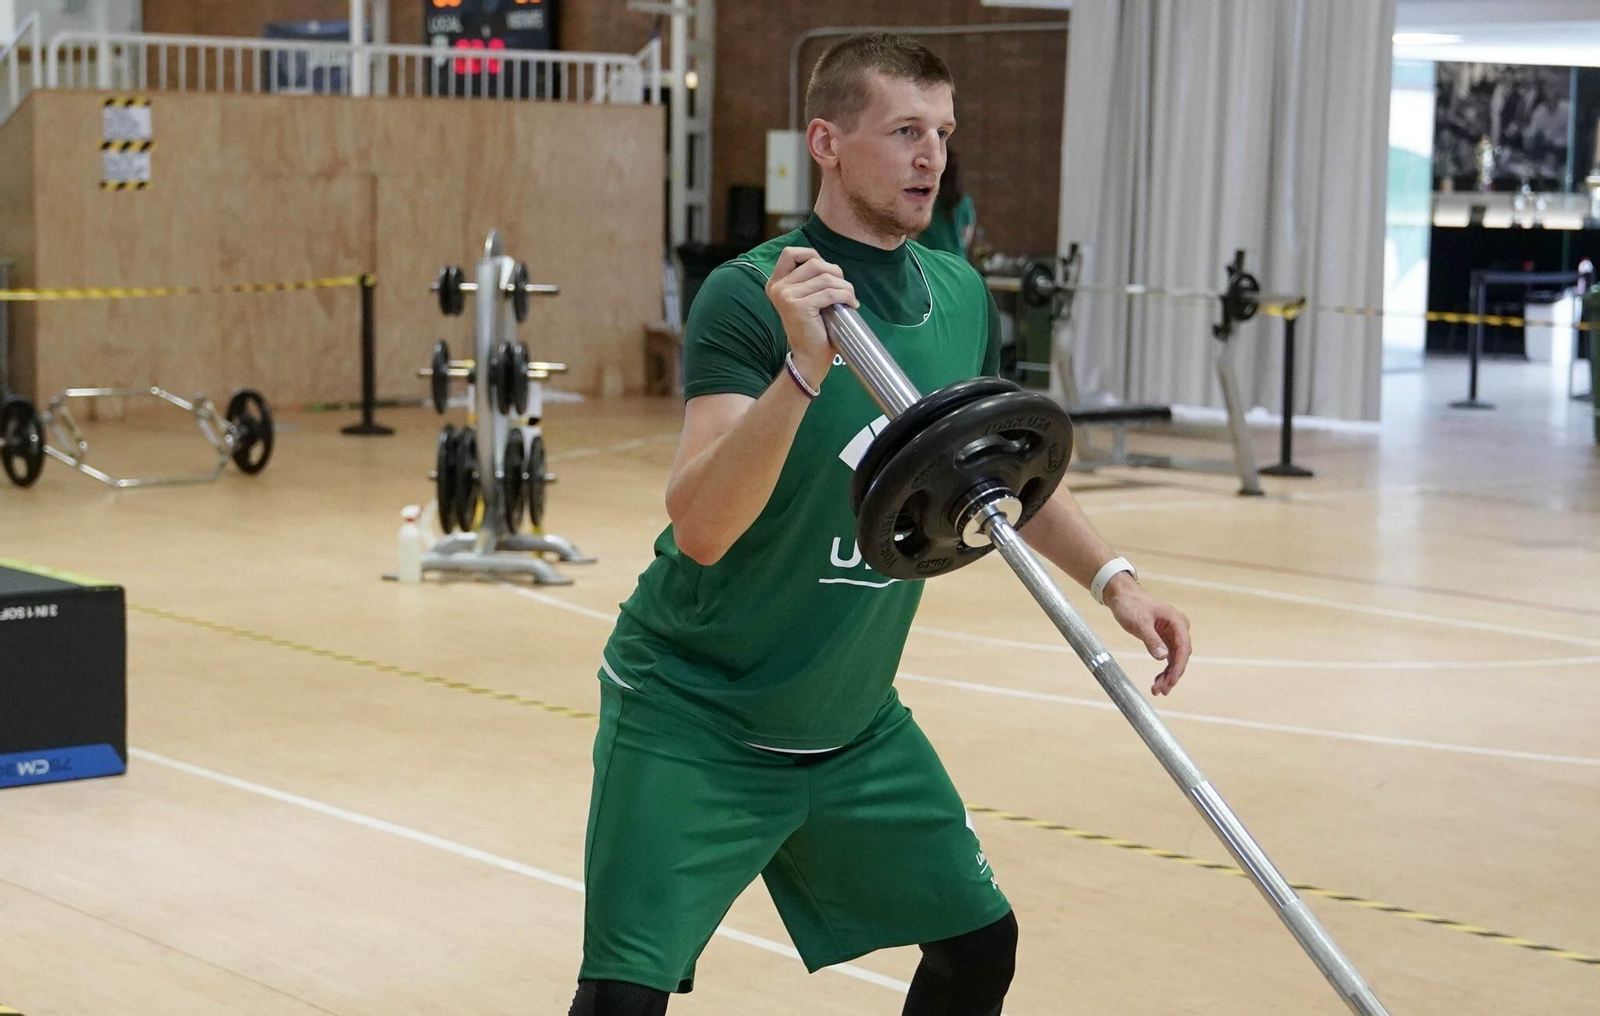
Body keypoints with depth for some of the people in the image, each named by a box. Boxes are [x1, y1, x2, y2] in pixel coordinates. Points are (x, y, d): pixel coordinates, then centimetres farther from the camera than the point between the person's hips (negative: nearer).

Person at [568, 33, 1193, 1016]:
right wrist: (804, 366, -43)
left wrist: (1111, 576, 8)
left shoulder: (961, 297, 0)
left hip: (855, 727, 7)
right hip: (694, 720, -6)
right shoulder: (749, 296, -20)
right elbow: (699, 528, -33)